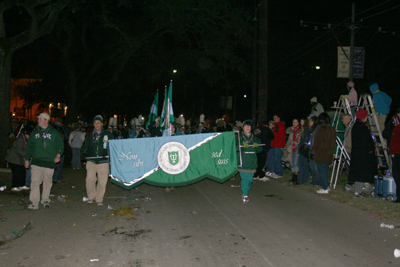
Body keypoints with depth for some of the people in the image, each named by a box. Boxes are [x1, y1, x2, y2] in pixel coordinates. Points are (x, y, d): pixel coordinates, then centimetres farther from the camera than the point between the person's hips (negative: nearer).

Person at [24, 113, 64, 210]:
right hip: (36, 162, 2)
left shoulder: (54, 132, 3)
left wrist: (58, 155, -10)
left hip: (50, 162, -2)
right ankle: (34, 203, -3)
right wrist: (27, 159, 12)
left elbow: (60, 144, 4)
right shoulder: (35, 132, 11)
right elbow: (29, 146, 16)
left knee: (47, 183, 7)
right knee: (35, 182, -6)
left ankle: (45, 200, 24)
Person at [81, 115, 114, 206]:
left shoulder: (108, 135, 9)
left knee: (102, 181, -2)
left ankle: (99, 199, 13)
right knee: (90, 179, -13)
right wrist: (84, 150, -5)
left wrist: (109, 154, -7)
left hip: (103, 161, -1)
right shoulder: (90, 135, 16)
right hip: (91, 161, 1)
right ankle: (91, 197, 7)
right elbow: (85, 147, 18)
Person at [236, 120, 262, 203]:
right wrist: (242, 146, -23)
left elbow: (260, 149, 12)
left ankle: (245, 193, 23)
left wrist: (256, 146, -9)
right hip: (242, 162, -3)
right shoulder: (239, 137, 3)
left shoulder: (255, 138, 13)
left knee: (249, 179, 5)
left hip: (252, 162, 3)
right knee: (244, 178, -6)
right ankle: (245, 195, 1)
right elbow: (235, 148, -7)